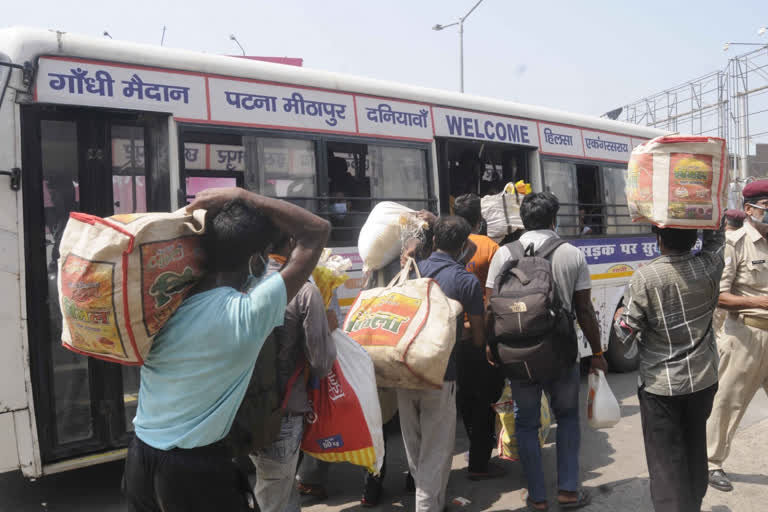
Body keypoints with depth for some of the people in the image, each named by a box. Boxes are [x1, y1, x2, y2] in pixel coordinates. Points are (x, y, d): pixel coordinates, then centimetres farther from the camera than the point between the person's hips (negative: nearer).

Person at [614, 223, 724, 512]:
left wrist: (619, 317, 5)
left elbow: (627, 334, -15)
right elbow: (715, 237, 14)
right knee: (695, 449, 23)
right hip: (704, 379, 5)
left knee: (666, 459, 6)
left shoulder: (644, 279, -19)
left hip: (661, 385, -5)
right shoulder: (709, 267, -9)